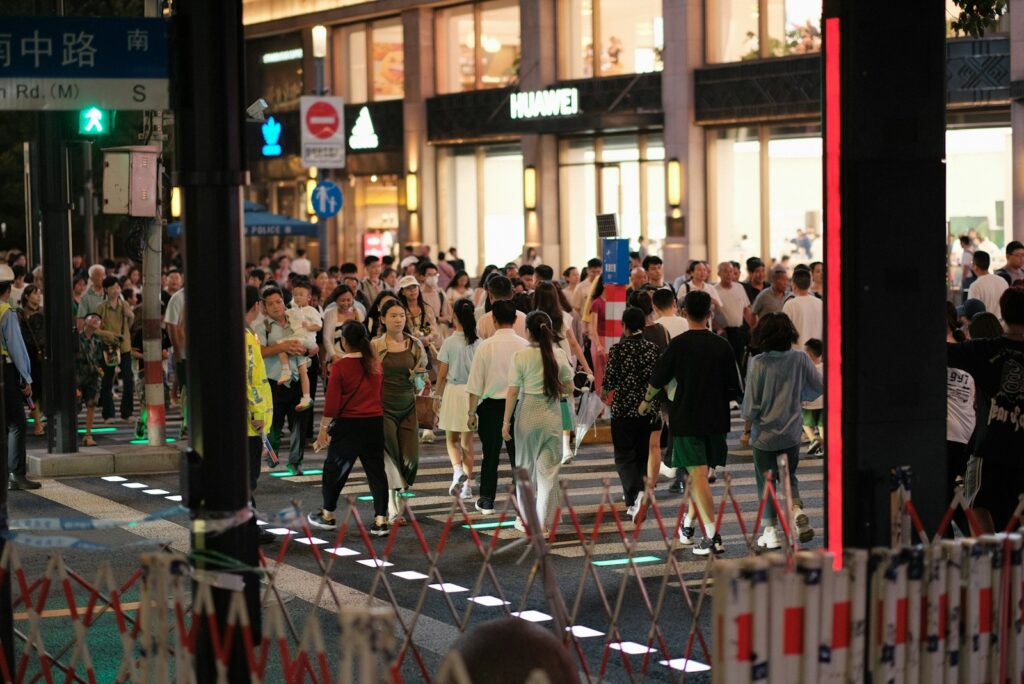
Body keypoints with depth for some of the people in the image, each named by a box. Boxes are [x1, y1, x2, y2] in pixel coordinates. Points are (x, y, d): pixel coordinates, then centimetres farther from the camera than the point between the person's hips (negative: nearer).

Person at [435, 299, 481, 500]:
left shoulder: (450, 342, -9)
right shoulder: (479, 343, -4)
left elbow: (442, 374, -6)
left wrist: (437, 397, 5)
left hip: (453, 391, -2)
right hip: (473, 392, 2)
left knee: (452, 439, 13)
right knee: (468, 441, 10)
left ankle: (458, 470, -12)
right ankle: (467, 484, 9)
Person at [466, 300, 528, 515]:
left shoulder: (486, 346, -8)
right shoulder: (524, 346, -5)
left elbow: (475, 385, -5)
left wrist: (472, 412, 4)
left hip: (491, 406, -1)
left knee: (490, 455, 11)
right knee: (518, 455, 7)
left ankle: (486, 501, 20)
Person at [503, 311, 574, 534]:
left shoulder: (521, 355, -9)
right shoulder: (559, 355, -3)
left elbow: (513, 391, -9)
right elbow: (568, 386, 2)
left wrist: (506, 421, -3)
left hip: (527, 415, -1)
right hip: (552, 415, 1)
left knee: (526, 466, 14)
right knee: (548, 469, 7)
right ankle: (544, 522, 7)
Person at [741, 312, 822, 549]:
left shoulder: (757, 363, -16)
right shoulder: (800, 359, -9)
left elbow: (751, 402, -13)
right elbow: (818, 387, 1)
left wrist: (747, 426, 6)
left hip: (764, 434, -3)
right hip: (791, 431, 3)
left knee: (766, 482, 10)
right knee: (789, 477, 20)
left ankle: (770, 531, 9)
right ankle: (797, 510, -6)